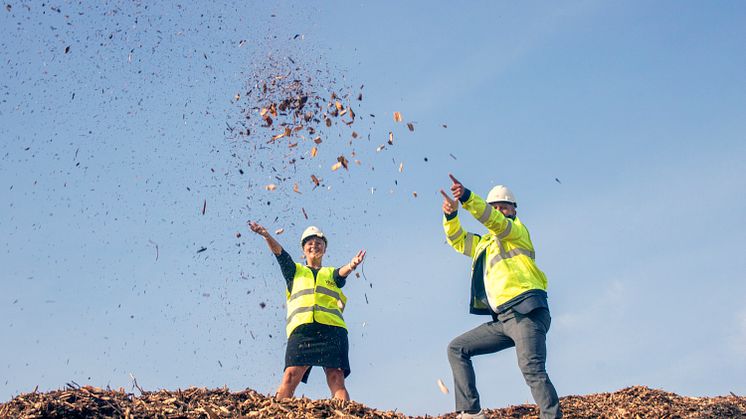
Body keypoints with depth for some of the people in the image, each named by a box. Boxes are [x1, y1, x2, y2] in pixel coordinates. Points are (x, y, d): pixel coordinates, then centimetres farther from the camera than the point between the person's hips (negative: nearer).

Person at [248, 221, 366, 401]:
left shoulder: (332, 273, 28)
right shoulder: (295, 270, 28)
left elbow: (342, 272, 5)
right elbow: (279, 252, 11)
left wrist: (351, 266, -20)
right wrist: (266, 235, -9)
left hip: (331, 327, 0)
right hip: (301, 327, 0)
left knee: (336, 378, -14)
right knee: (291, 374, -18)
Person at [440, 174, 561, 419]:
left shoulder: (518, 229, 7)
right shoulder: (485, 243, 28)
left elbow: (495, 221, -12)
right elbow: (457, 239, 26)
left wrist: (467, 197, -29)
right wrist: (451, 215, 3)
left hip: (526, 312, -8)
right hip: (503, 320, 8)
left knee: (532, 369, -25)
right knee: (456, 349, 6)